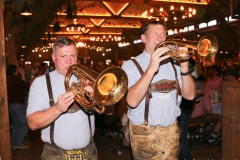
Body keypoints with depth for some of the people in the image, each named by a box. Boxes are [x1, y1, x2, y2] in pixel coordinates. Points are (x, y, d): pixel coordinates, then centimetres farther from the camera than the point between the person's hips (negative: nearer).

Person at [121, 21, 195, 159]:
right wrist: (151, 69, -31)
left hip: (172, 131, 4)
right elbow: (132, 101, -22)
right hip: (145, 134, -4)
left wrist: (184, 68, -20)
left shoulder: (173, 63, 5)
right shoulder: (130, 65, -7)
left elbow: (190, 95, -4)